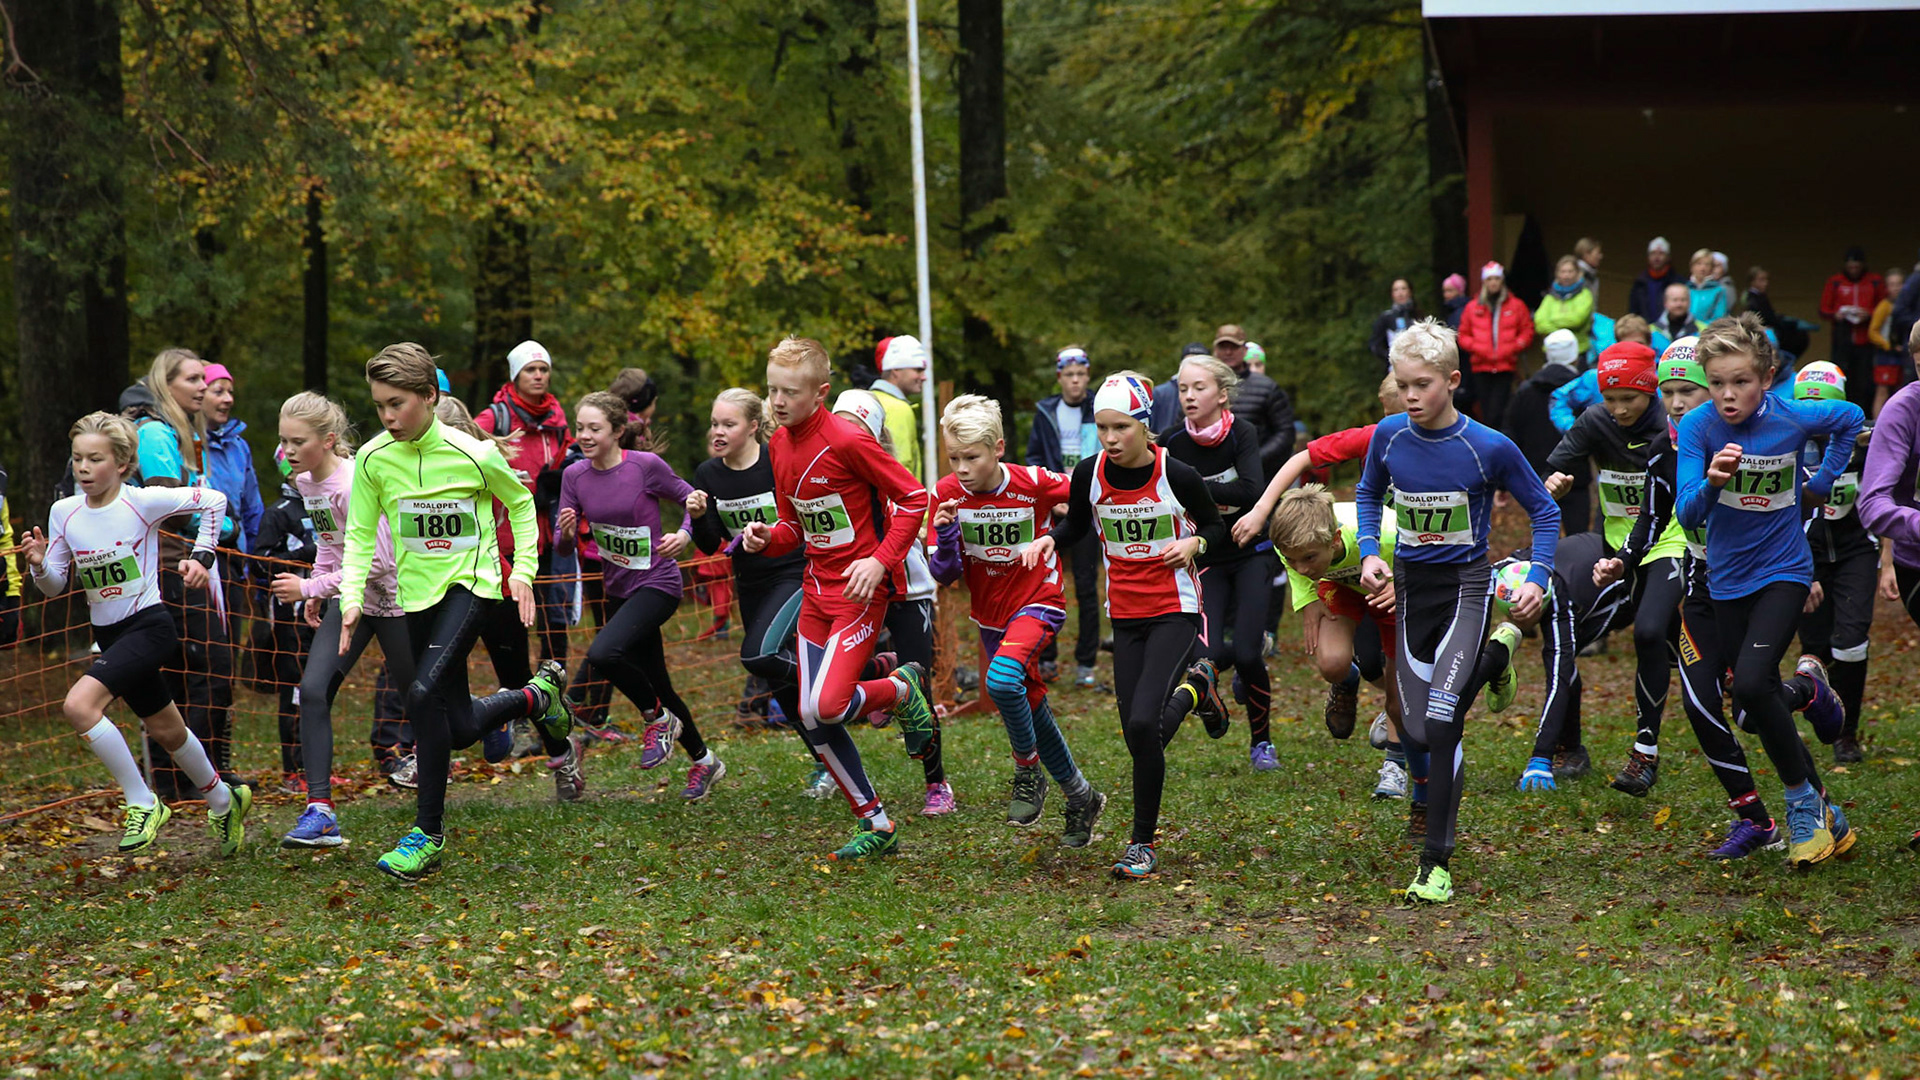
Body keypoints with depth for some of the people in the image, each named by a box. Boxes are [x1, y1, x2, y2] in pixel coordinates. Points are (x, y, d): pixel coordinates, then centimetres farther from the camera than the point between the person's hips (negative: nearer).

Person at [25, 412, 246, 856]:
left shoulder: (143, 501, -13)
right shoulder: (64, 513, 0)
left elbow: (214, 500, -2)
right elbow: (56, 585, 6)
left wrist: (201, 556, -5)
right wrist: (39, 566, -14)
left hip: (148, 624, -6)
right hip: (108, 635, 6)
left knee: (79, 705, -26)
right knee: (166, 732, 19)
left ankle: (142, 803, -15)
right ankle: (223, 800, 43)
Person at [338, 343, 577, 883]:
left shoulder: (473, 454, -13)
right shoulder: (373, 459, -6)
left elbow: (520, 503, 5)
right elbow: (360, 534, 2)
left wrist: (523, 570, -1)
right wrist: (352, 596, -11)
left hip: (470, 583, -4)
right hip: (418, 590, 5)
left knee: (423, 693, -25)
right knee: (460, 728, 6)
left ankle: (429, 833, -15)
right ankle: (539, 694, 39)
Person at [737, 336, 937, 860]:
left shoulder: (848, 440, -17)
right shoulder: (780, 444, 8)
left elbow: (913, 498, -13)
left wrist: (880, 561, -20)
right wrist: (766, 537, -4)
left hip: (860, 589, -8)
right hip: (816, 590, 8)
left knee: (826, 707, -20)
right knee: (812, 719, 4)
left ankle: (903, 689, 11)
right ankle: (877, 825, 17)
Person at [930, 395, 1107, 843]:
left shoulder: (1035, 483, -20)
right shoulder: (948, 494, -11)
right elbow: (946, 574, -11)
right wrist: (947, 534, -27)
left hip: (1037, 602, -5)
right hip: (990, 615, 5)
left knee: (1003, 679, -30)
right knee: (1030, 706, 13)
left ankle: (1028, 773, -8)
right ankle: (1081, 798, 31)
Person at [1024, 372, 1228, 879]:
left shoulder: (1177, 475, -14)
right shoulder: (1090, 474, -5)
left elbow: (1215, 526, 3)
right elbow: (1077, 525, 15)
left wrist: (1194, 543, -19)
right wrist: (1047, 540, -6)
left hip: (1175, 612, -4)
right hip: (1125, 615, 5)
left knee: (1143, 724, -20)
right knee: (1138, 738, 4)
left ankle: (1143, 842, 0)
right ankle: (1192, 689, 37)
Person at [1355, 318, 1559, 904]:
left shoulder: (1490, 448, -15)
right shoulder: (1389, 437, -5)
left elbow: (1544, 510, -1)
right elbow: (1369, 493, 16)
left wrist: (1538, 578, -13)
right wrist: (1369, 552, 1)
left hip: (1465, 586, -4)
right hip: (1410, 586, 4)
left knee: (1440, 725, -17)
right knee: (1419, 732, 5)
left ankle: (1436, 864, -9)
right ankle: (1496, 653, 37)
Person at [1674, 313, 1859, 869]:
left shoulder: (1792, 418, -13)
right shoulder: (1698, 427, -14)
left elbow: (1851, 417, 10)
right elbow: (1687, 516, -20)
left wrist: (1825, 478, 6)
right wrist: (1711, 482, -39)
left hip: (1783, 570, -2)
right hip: (1728, 578, 2)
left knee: (1752, 685, -23)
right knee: (1758, 712, 7)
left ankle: (1804, 803, -5)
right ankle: (1807, 688, 43)